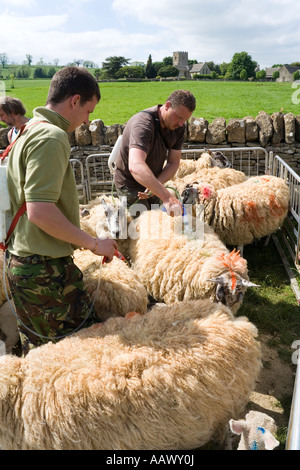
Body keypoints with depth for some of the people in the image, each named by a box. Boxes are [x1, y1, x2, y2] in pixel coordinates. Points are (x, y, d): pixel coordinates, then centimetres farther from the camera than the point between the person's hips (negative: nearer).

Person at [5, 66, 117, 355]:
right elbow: (40, 211, -26)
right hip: (44, 267, -10)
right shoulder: (51, 138, -17)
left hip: (20, 262, 10)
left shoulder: (27, 131, 14)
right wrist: (93, 243, -15)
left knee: (36, 347, 21)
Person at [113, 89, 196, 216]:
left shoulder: (178, 127, -10)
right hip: (130, 185, -7)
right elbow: (135, 167, -50)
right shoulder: (143, 123, -34)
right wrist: (166, 197, -59)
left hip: (153, 182, 7)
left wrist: (155, 185, -28)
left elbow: (173, 163, -8)